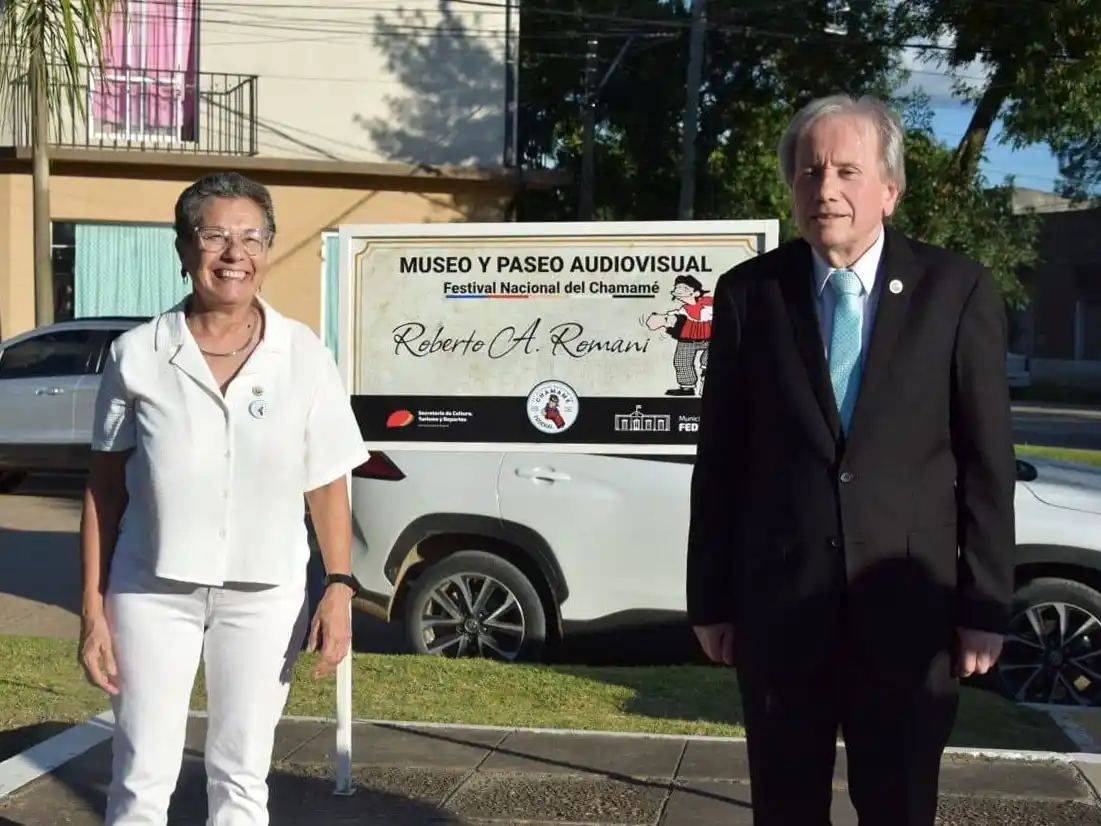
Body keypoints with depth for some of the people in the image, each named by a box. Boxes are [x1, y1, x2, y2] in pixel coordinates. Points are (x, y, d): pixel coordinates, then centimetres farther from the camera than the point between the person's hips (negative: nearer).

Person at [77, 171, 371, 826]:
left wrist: (340, 588, -7)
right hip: (152, 592, 0)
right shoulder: (137, 355, -5)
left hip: (264, 596, 1)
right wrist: (94, 608, -2)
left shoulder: (304, 356, -3)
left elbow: (327, 485, 1)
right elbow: (105, 488, 0)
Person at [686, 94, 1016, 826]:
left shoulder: (957, 290, -3)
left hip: (909, 609, -1)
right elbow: (720, 460, 3)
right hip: (779, 606, 1)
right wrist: (711, 599, 3)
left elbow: (987, 462, -2)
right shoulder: (748, 293, 0)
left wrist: (985, 606, -3)